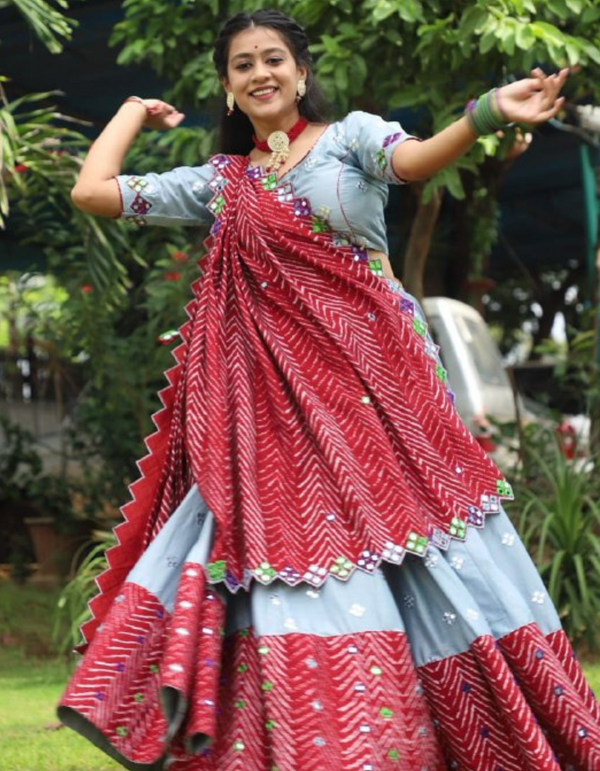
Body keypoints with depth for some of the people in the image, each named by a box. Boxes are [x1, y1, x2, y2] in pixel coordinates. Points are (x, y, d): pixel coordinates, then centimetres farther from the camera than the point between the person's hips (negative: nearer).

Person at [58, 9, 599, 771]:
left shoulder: (351, 136, 5)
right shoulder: (218, 182, 14)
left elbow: (415, 159, -17)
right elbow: (91, 192, 12)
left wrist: (487, 112, -37)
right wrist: (134, 110, 25)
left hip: (375, 373, -2)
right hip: (277, 397, 2)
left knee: (412, 543, -5)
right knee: (297, 562, -6)